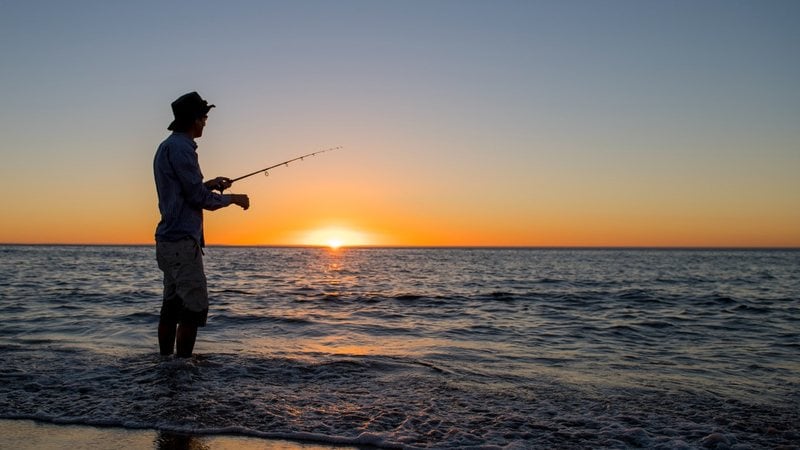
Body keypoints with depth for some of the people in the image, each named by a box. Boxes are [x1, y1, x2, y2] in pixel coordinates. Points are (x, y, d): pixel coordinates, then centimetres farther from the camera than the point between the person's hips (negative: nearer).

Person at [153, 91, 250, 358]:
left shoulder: (167, 147, 17)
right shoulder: (180, 148, -14)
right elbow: (198, 197, -16)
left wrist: (208, 185, 17)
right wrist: (233, 198, -3)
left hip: (170, 241, 10)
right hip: (182, 241, -10)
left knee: (172, 306, 13)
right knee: (195, 307, -7)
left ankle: (165, 361, 18)